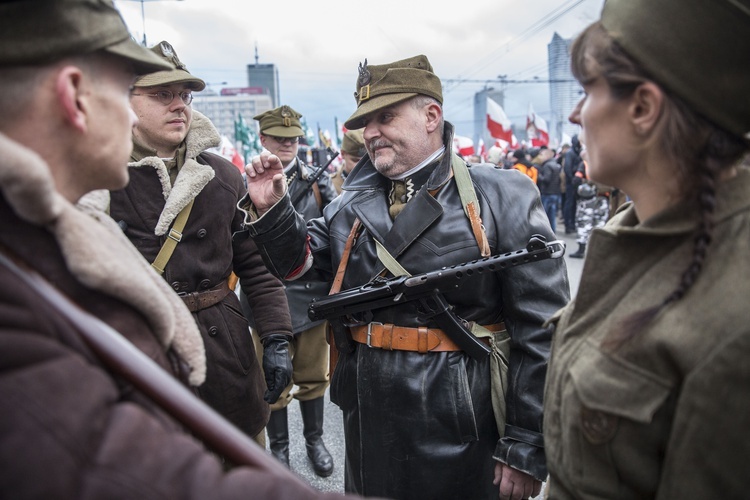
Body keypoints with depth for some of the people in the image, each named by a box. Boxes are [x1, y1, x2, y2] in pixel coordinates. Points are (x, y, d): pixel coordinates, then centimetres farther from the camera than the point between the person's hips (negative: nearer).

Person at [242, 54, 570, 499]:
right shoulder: (352, 204, 5)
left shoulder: (503, 198, -10)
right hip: (368, 426, 5)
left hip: (462, 437, -4)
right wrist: (271, 209, -6)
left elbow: (543, 330, -12)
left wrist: (527, 449, -12)